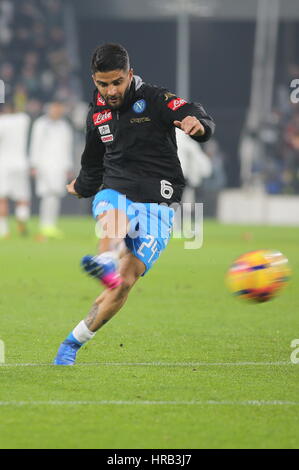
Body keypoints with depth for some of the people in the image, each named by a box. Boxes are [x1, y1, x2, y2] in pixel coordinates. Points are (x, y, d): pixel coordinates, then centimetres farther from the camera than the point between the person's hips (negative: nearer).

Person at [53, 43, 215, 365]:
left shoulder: (154, 99, -4)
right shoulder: (97, 113, 11)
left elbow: (201, 118, -19)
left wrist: (198, 124, -44)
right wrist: (82, 187, 49)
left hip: (157, 205, -3)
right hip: (116, 192, 3)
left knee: (125, 283, -12)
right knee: (114, 215, -38)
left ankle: (73, 343, 1)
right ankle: (106, 262, -70)